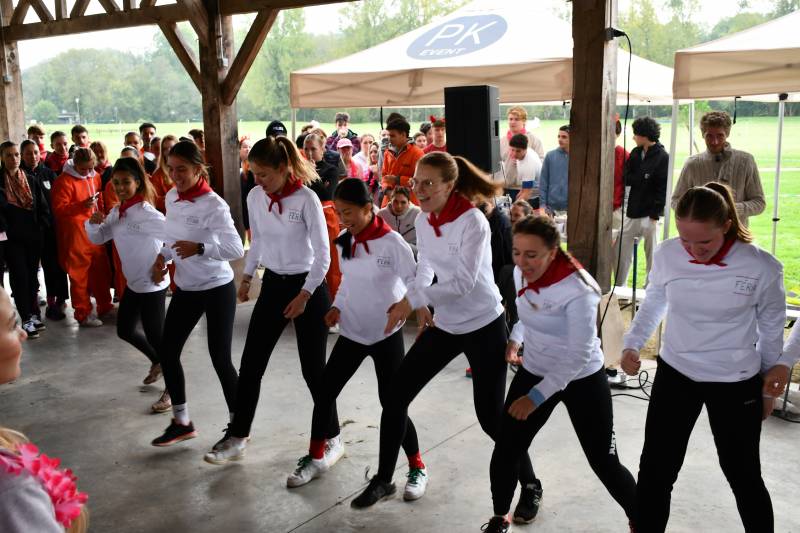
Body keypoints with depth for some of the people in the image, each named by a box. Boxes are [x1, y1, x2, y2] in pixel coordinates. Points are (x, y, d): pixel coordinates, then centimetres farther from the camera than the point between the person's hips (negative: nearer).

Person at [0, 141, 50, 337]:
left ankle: (34, 315, 21)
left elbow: (43, 207, 7)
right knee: (19, 277, -3)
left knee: (32, 276, 11)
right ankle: (27, 320, 1)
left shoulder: (31, 181, 6)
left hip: (33, 237, 3)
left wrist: (41, 228, -2)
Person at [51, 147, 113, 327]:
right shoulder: (64, 181, -9)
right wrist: (82, 205, -26)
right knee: (79, 274, 1)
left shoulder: (96, 177, 10)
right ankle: (83, 314, 9)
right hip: (75, 233, -6)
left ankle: (104, 305, 29)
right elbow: (59, 209, -15)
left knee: (101, 269, 12)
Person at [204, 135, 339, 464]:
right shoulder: (255, 197, -1)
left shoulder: (306, 199, -18)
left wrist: (305, 295, -17)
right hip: (273, 285, 5)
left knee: (312, 368, 2)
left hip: (308, 287, -5)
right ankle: (237, 438, 19)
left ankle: (332, 438, 21)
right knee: (251, 364, 6)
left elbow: (323, 254, -15)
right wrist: (246, 277, 12)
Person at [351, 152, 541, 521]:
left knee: (490, 416, -2)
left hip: (484, 326, -6)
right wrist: (420, 303, -3)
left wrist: (411, 300, -26)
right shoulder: (422, 221, -1)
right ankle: (383, 480, 22)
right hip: (444, 325, 7)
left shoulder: (472, 222, -21)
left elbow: (464, 283, -26)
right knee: (396, 395, 3)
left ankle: (530, 485, 24)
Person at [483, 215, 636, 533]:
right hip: (533, 372, 5)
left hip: (582, 380, -5)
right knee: (504, 453, 3)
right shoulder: (521, 273, -9)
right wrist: (514, 340, -2)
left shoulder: (577, 290, -28)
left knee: (605, 463, 4)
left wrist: (535, 397, -29)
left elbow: (579, 356, -27)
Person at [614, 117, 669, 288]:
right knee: (622, 252, 8)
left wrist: (655, 214, -15)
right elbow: (626, 179, 6)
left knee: (651, 254, 3)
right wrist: (643, 177, -13)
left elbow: (662, 188, -12)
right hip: (632, 213, 6)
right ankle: (619, 287, 18)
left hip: (649, 215, -6)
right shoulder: (635, 153, 10)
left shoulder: (662, 157, -9)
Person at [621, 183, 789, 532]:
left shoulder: (761, 267, -18)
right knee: (654, 470, 7)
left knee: (743, 475, 15)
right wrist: (632, 345, -6)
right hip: (674, 375, 2)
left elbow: (772, 328, -1)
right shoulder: (666, 255, -13)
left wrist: (772, 377, 7)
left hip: (735, 383, -2)